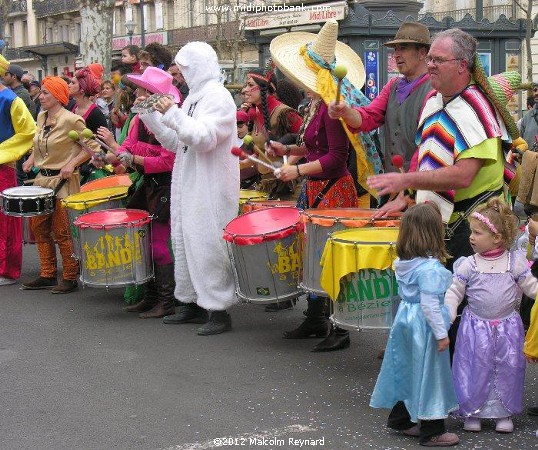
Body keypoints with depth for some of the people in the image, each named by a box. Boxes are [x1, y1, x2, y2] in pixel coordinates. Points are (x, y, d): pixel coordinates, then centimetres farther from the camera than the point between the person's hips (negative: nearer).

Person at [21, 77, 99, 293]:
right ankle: (47, 275, 21)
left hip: (63, 182, -8)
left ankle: (70, 278, 8)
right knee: (38, 227, 10)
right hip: (42, 179, 8)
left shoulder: (71, 120, -14)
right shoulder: (41, 117, 9)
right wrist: (32, 158, 8)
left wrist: (72, 164, -20)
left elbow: (92, 147, -12)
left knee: (62, 232, -4)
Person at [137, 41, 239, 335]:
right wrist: (151, 115, 11)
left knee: (208, 245, -9)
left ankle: (219, 311, -3)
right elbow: (175, 142, 18)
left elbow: (203, 138, -23)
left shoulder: (218, 97, -10)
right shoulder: (193, 97, 18)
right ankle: (192, 303, 21)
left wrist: (172, 114, -24)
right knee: (184, 242, 12)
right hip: (188, 186, 10)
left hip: (211, 189, -10)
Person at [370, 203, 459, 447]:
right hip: (424, 326, -8)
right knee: (429, 374, 3)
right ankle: (431, 432, 13)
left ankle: (399, 418, 32)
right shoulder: (430, 268, -24)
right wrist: (441, 334, -17)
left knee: (407, 370, 20)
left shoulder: (402, 262, 1)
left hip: (405, 319, 8)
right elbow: (429, 304, -24)